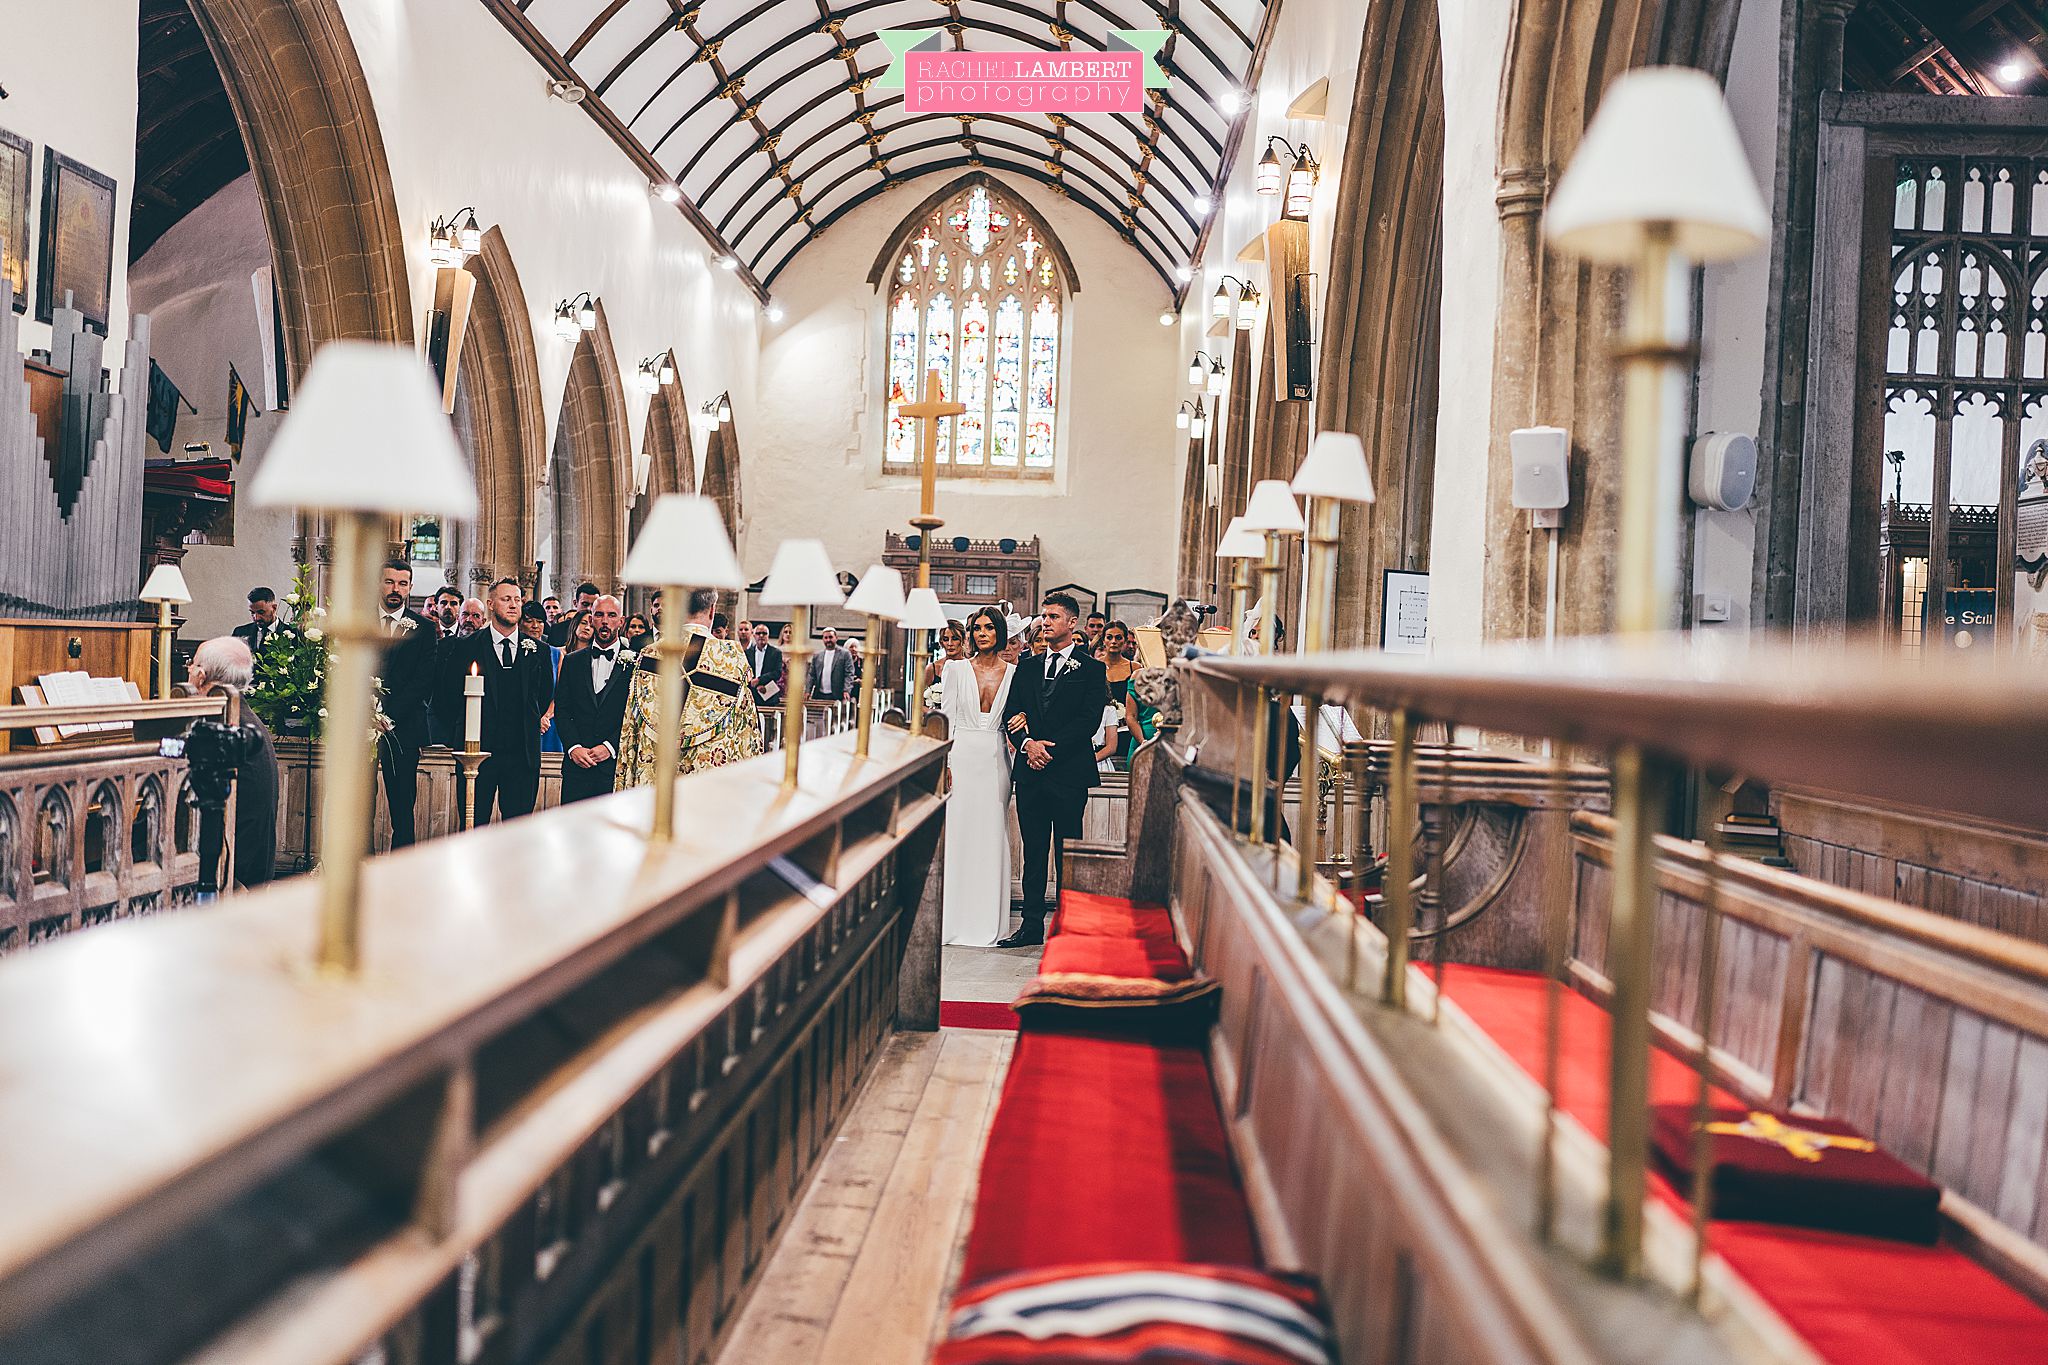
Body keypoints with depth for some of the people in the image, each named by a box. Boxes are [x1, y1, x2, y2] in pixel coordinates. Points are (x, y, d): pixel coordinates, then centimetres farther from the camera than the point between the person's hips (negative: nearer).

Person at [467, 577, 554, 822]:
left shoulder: (537, 650, 9)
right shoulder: (469, 647, 3)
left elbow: (546, 695, 18)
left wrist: (534, 721, 10)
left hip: (523, 753, 2)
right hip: (478, 749, -1)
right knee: (473, 825, 3)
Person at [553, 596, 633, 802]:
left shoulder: (635, 663, 3)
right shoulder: (571, 661, 12)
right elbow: (561, 710, 8)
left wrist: (610, 747, -12)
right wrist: (573, 747, -7)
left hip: (616, 764, -2)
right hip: (577, 763, 2)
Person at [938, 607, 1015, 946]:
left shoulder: (1012, 673, 8)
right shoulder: (956, 669, 5)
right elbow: (946, 717, 2)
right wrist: (942, 762, -5)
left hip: (995, 760, 1)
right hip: (962, 756, -1)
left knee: (991, 838, 3)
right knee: (955, 834, -2)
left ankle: (986, 923, 11)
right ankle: (952, 920, 6)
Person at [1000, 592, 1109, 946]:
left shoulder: (1091, 670, 1)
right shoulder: (1026, 666, 15)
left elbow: (1089, 720, -8)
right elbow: (1011, 712, 9)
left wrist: (1050, 748, -14)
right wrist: (1027, 743, -10)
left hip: (1069, 771, -4)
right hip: (1030, 771, 4)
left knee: (1066, 853, 0)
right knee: (1033, 851, 8)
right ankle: (1032, 924, 15)